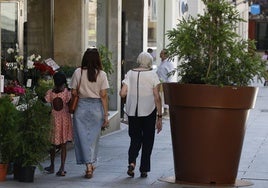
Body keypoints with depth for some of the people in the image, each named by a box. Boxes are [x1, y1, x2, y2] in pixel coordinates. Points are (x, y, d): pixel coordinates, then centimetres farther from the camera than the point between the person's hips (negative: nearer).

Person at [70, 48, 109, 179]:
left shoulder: (78, 72, -4)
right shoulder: (101, 74, -4)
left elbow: (73, 92, -3)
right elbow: (103, 96, -4)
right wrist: (106, 115, 1)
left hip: (81, 107, -1)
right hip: (96, 107, 1)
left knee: (83, 136, 5)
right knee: (93, 137, 13)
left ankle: (88, 166, -2)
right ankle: (91, 164, 20)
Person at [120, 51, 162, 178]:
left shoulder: (130, 74, 2)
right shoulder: (152, 75, -4)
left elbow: (122, 93, -4)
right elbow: (157, 97, -7)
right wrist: (159, 117, -3)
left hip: (132, 112, 2)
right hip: (149, 112, -2)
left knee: (135, 139, 14)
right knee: (147, 141, 10)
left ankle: (131, 162, -9)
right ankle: (144, 170, 10)